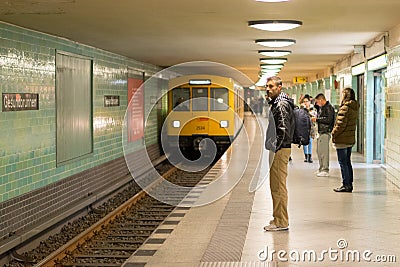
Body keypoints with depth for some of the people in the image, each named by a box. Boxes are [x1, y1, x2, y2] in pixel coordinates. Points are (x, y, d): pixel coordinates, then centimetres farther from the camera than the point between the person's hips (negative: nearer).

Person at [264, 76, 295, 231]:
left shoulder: (282, 104, -13)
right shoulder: (276, 103, 19)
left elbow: (283, 130, -20)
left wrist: (274, 148, -20)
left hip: (280, 149, -11)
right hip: (278, 149, 11)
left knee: (278, 186, -8)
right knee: (276, 186, 14)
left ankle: (281, 222, -4)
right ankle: (278, 219, 21)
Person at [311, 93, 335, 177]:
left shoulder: (329, 107, -11)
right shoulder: (321, 108, 18)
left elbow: (329, 120, -20)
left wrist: (317, 119, -15)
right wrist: (315, 118, 8)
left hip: (326, 132, -10)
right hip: (321, 132, 10)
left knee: (324, 151, -9)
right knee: (319, 151, 14)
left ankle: (326, 170, -6)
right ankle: (321, 168, 23)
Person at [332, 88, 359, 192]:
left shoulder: (345, 108, -17)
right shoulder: (355, 108, 10)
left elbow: (341, 124, -20)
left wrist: (333, 133, -7)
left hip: (342, 140, -9)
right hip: (350, 139, 9)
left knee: (343, 163, -2)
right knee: (347, 162, 15)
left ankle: (346, 185, 0)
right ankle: (349, 184, 19)